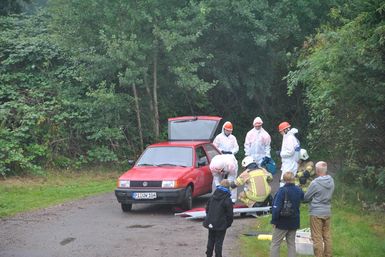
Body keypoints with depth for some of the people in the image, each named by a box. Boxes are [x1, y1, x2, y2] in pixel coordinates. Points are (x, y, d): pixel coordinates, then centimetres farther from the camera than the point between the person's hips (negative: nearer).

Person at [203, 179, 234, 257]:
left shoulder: (212, 197, 1)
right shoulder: (227, 200, -16)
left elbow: (207, 208, 10)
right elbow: (230, 214, -12)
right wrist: (228, 223, 4)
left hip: (211, 223, 5)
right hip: (221, 225, -5)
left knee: (211, 240, 18)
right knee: (219, 242, 2)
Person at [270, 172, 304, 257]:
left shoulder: (282, 191, -19)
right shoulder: (299, 190, 0)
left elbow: (276, 207, -22)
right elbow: (303, 198, 24)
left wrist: (274, 220, -14)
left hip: (282, 222, -5)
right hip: (294, 222, 5)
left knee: (275, 243, 3)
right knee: (291, 243, 15)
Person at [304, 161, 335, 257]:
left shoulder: (315, 183, -18)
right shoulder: (331, 181, 0)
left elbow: (306, 198, -6)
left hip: (316, 213, -6)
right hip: (327, 212, 6)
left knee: (317, 238, 0)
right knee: (327, 236, 14)